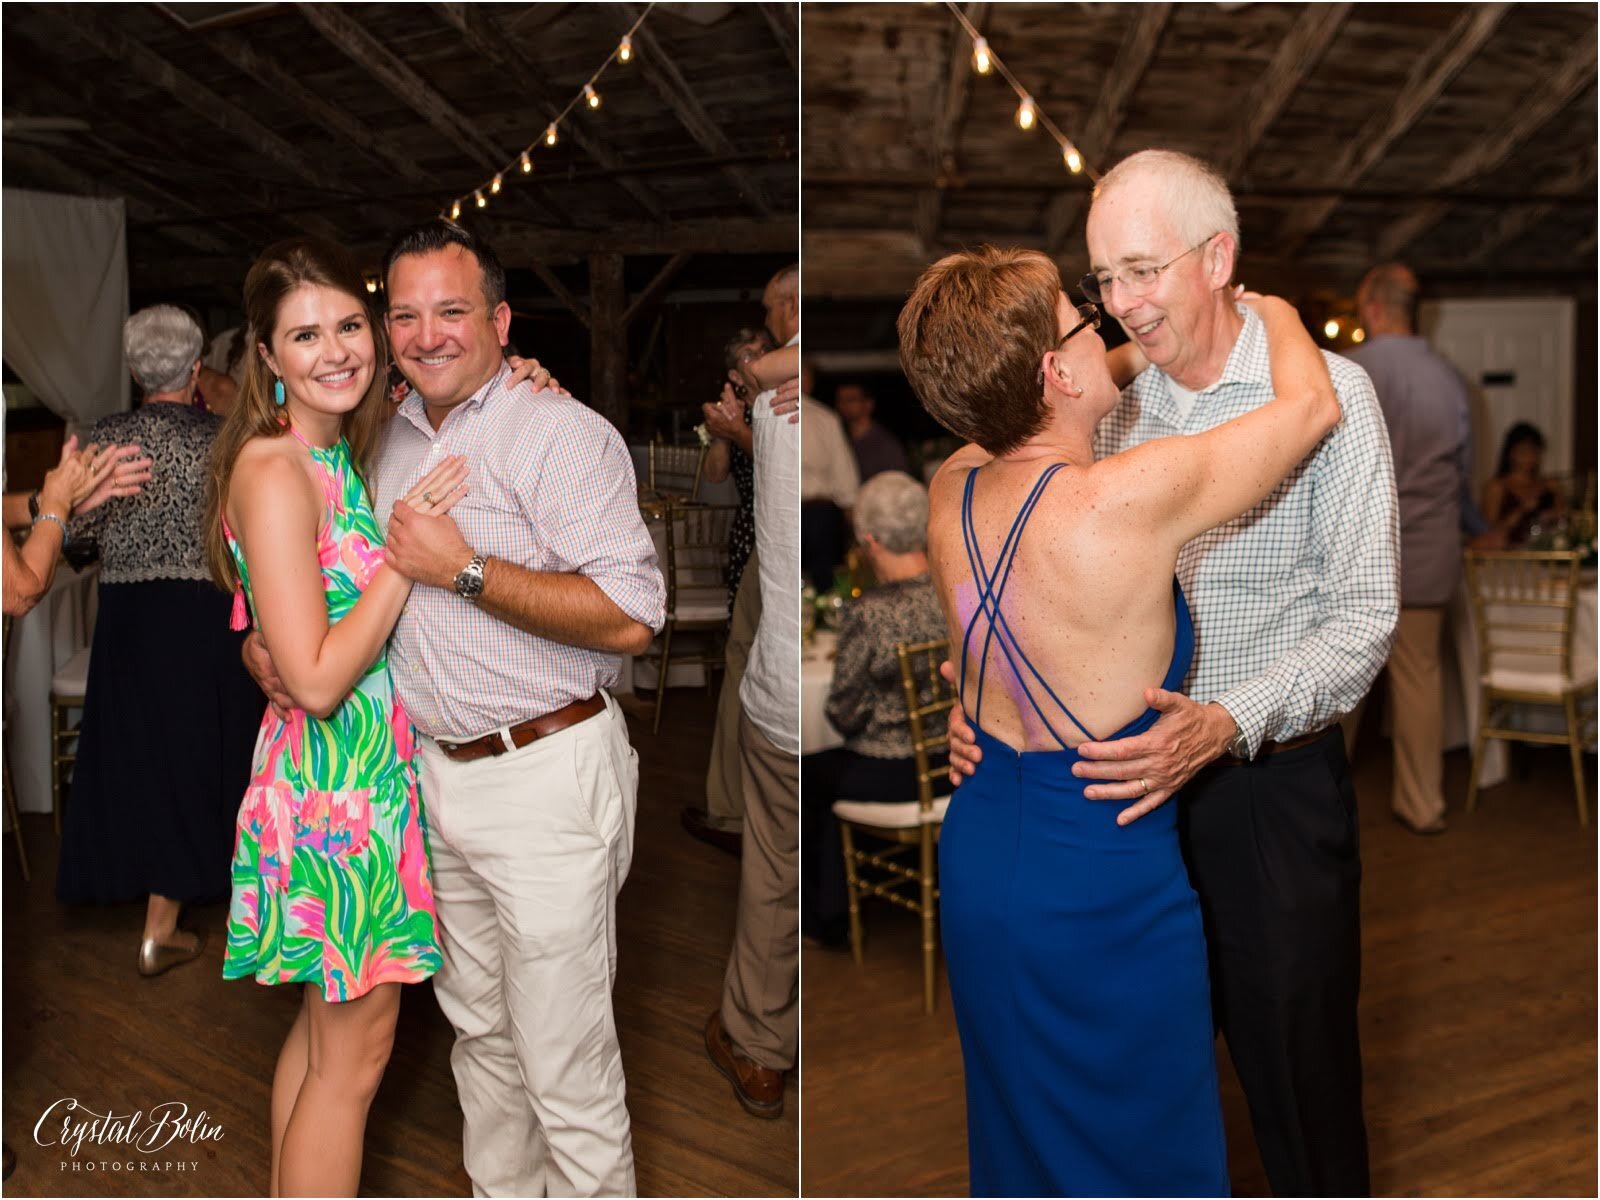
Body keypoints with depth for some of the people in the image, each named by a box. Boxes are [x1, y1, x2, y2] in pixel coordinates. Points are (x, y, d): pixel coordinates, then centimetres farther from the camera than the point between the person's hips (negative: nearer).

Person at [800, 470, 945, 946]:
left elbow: (844, 714, -14)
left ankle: (825, 915, 37)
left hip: (893, 773, -6)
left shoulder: (867, 613, -24)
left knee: (803, 776, 23)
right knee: (831, 768, 30)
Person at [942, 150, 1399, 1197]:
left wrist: (1224, 723, -27)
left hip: (1275, 786, -4)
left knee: (1297, 1063, 6)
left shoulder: (1327, 393, -8)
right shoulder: (1116, 408, 7)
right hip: (1138, 779, 5)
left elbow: (1365, 616, -13)